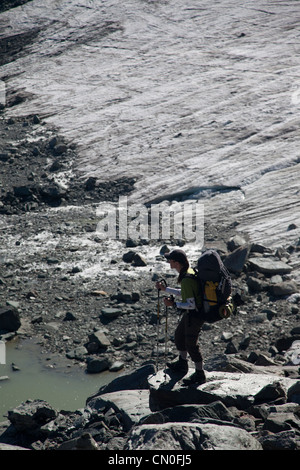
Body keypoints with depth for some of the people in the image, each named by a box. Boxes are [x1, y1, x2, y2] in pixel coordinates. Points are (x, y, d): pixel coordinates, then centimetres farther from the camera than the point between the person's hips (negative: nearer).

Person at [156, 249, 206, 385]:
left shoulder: (186, 280, -31)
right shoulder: (189, 271, 0)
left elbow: (191, 304, -29)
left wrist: (173, 304, -20)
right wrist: (165, 289, 16)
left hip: (194, 315, -10)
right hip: (191, 313, 10)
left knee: (191, 344, 4)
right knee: (179, 335, 26)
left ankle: (199, 374, 19)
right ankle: (182, 364, 44)